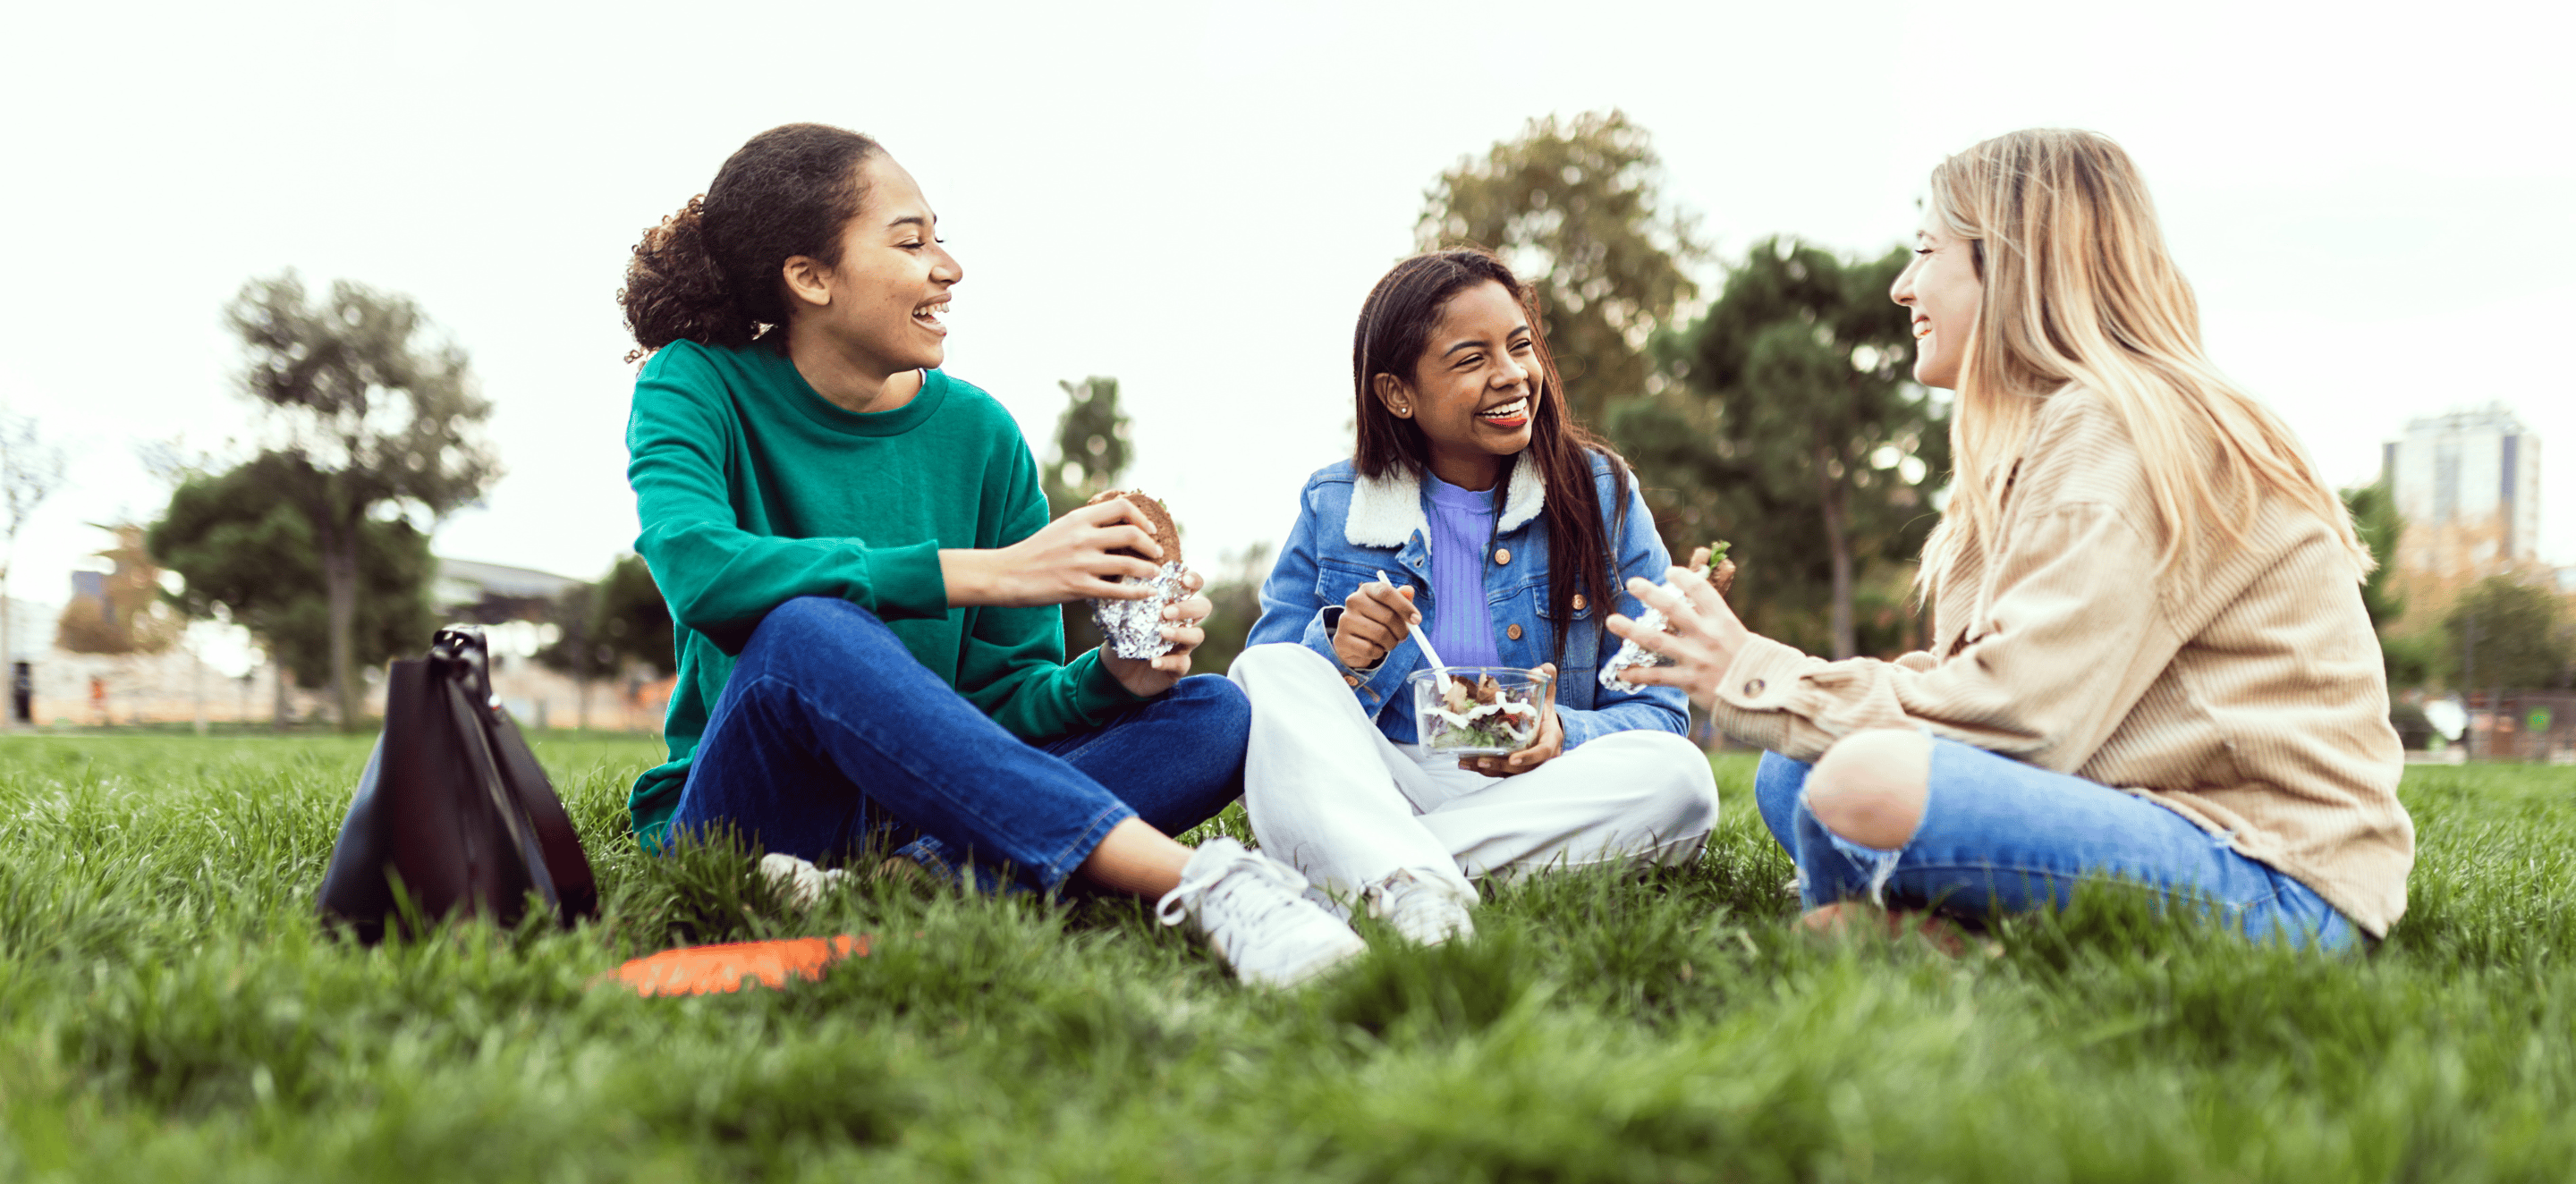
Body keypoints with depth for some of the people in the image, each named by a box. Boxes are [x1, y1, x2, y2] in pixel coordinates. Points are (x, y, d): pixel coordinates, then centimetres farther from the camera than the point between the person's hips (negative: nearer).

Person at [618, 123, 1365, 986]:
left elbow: (1009, 693, 6)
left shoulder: (978, 434, 5)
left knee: (1214, 715, -12)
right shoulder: (696, 387, -5)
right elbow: (697, 567, -28)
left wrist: (1112, 679, -18)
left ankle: (928, 876, -37)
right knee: (810, 627, -36)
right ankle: (1195, 881, -42)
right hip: (732, 807, -4)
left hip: (921, 799, 4)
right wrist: (991, 572, -30)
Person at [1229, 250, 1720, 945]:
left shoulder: (1602, 497, 4)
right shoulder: (1334, 507, 6)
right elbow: (1269, 692, 6)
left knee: (1678, 777, -28)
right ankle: (1405, 882, -49)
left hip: (1529, 800, 0)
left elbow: (1659, 713, 2)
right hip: (1364, 790, 1)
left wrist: (1562, 736, -20)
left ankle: (1352, 867, -32)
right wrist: (1339, 660, -17)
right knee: (1270, 674, -22)